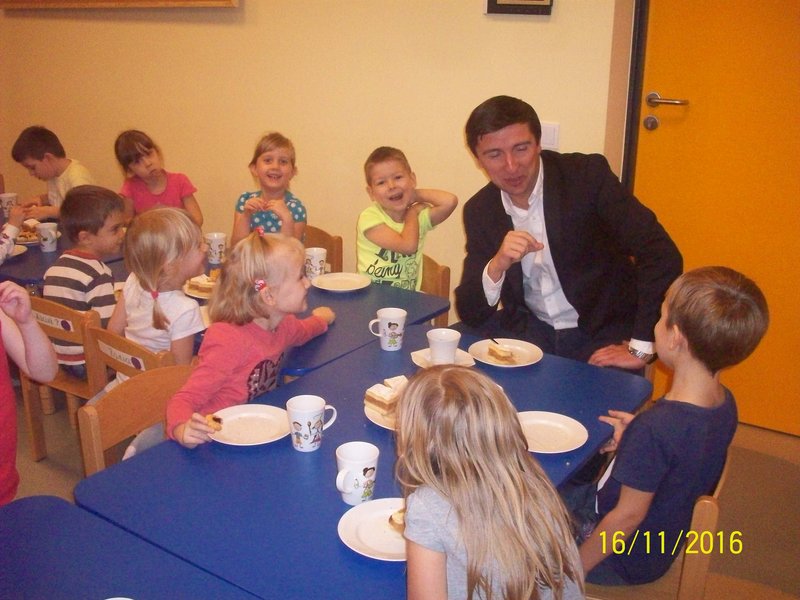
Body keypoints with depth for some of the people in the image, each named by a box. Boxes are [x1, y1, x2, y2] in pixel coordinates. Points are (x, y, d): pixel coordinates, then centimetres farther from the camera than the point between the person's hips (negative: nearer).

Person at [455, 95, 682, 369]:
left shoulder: (587, 175, -13)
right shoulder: (479, 210, -1)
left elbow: (662, 254, -19)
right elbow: (469, 312, -3)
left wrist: (641, 348, -20)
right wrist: (496, 266, -23)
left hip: (601, 336, -3)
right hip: (528, 333, 4)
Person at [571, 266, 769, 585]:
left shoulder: (655, 428, -36)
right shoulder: (725, 402, -11)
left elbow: (628, 516, -25)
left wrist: (574, 566, -13)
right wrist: (634, 437, -2)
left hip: (624, 561, -8)